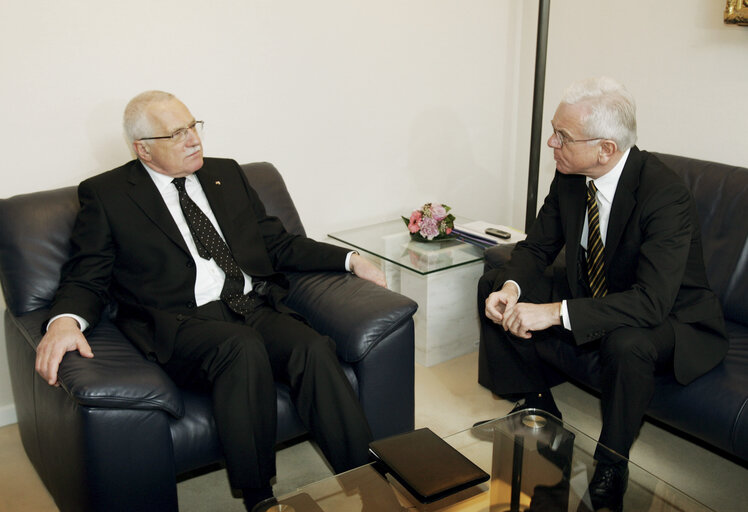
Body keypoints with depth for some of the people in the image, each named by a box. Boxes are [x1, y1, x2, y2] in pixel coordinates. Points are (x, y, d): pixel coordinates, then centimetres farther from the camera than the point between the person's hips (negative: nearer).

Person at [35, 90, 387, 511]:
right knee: (243, 348, -35)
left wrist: (350, 259, 11)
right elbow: (88, 276, 4)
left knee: (316, 349, -26)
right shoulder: (106, 194, 8)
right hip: (181, 322, -4)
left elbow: (278, 243, 22)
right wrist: (66, 320, -19)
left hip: (257, 307, 4)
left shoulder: (227, 173, 20)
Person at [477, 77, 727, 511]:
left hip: (669, 318, -6)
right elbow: (537, 247, 0)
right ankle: (537, 407, 13)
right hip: (590, 294, 7)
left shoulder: (666, 194, -30)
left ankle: (612, 464, -11)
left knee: (626, 342, -41)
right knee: (493, 286, -3)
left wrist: (555, 312, -42)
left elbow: (652, 302, -37)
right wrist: (511, 288, -23)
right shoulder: (569, 176, -10)